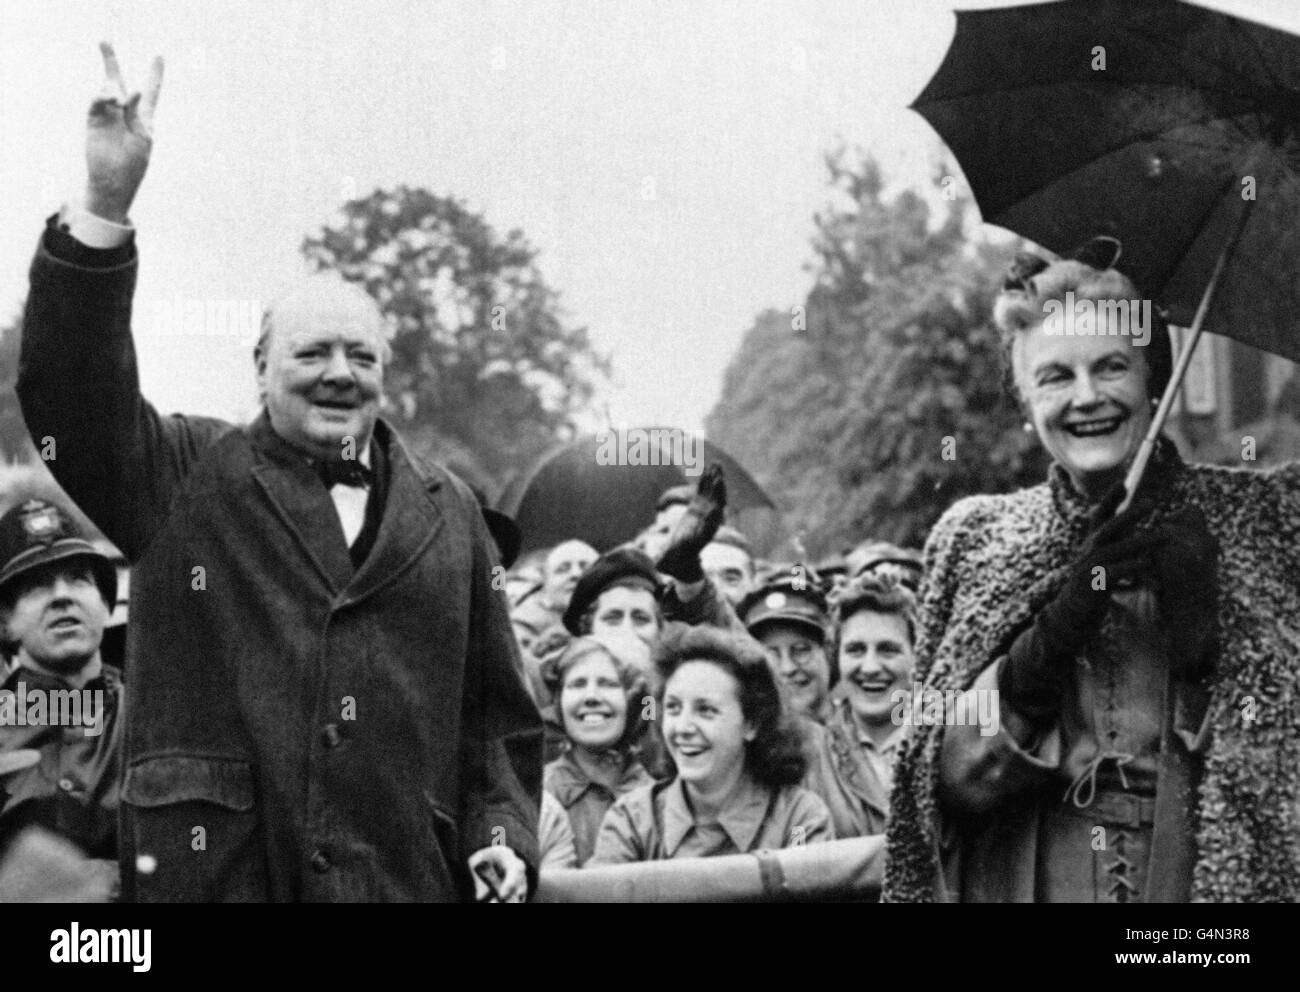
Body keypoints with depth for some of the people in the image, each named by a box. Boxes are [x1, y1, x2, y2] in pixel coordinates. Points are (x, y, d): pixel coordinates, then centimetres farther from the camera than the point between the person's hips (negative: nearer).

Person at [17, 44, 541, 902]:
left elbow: (495, 705, 18)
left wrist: (504, 833, 4)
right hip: (209, 870, -2)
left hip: (407, 877, 2)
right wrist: (107, 206, -17)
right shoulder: (186, 479, 8)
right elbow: (70, 390, -7)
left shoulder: (447, 511, 15)